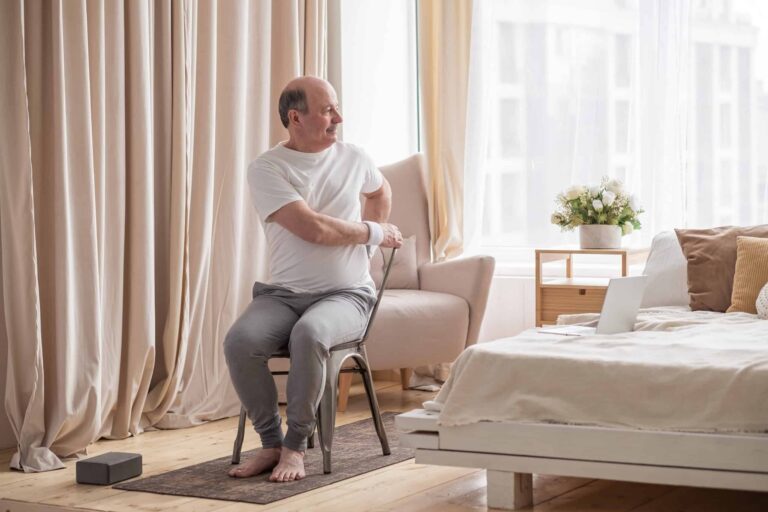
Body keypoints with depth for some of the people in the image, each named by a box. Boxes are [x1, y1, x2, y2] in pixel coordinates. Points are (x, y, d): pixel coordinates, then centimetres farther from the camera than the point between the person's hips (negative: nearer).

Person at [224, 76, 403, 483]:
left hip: (347, 294, 0)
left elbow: (381, 190, 33)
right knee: (240, 341, -30)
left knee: (309, 333, -35)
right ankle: (271, 443, -11)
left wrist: (377, 231, 19)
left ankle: (296, 445, -18)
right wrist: (374, 233, -5)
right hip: (283, 293, 0)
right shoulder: (266, 169, -6)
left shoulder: (353, 158, 7)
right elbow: (314, 229, -16)